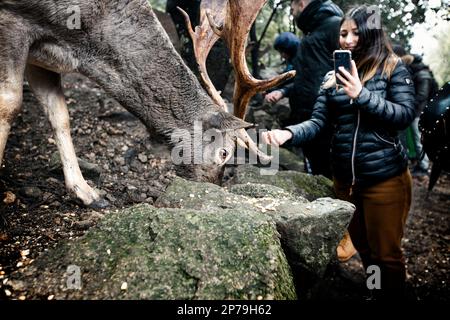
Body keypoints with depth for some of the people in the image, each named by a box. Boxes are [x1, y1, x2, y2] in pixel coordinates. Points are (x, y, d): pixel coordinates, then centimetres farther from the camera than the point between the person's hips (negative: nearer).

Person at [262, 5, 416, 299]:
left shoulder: (393, 68, -4)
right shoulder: (333, 76, 7)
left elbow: (406, 115, -12)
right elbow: (318, 121, -2)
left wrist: (361, 94, -22)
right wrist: (288, 133, -22)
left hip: (385, 177, -4)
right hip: (345, 177, 4)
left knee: (387, 253, 10)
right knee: (363, 248, 21)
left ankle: (393, 294, 34)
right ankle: (373, 292, 44)